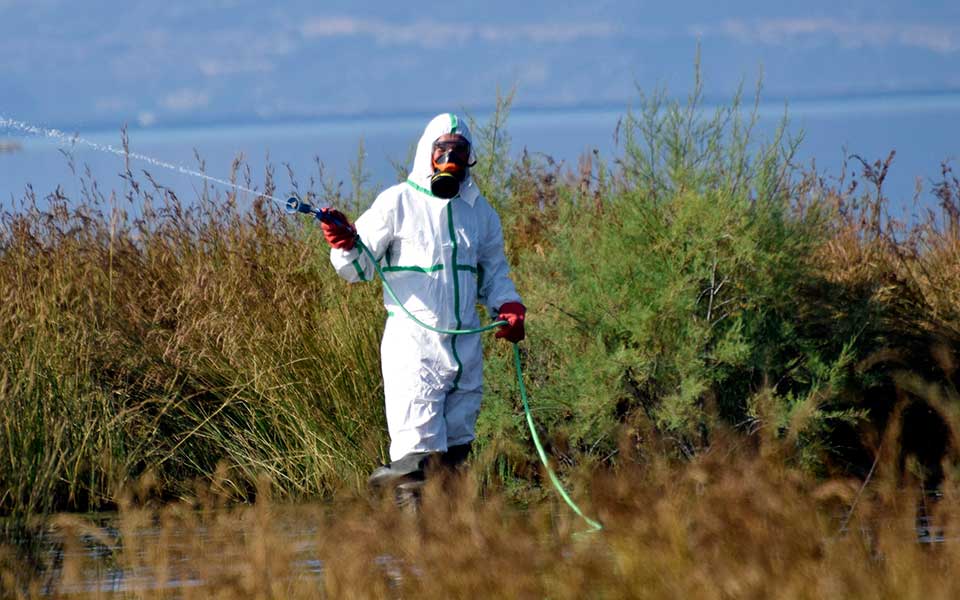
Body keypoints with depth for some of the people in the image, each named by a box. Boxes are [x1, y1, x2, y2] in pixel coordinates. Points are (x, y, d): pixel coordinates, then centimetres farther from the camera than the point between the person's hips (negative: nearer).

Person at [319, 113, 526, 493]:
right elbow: (358, 269, -2)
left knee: (456, 444, 10)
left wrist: (508, 306, 6)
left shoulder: (479, 210, 14)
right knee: (416, 446, -14)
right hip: (413, 343, -5)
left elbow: (493, 271, 25)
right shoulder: (397, 202, -2)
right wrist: (346, 245, -23)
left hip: (466, 344, 6)